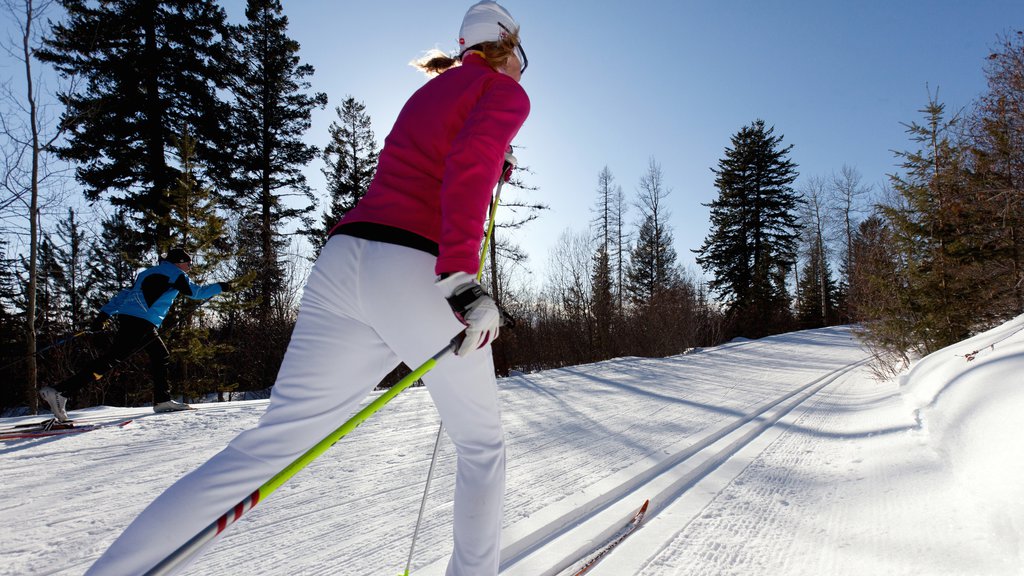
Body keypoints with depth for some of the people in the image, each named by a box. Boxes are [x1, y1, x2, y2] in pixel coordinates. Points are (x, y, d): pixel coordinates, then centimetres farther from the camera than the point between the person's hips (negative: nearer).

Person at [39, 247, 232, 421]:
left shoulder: (149, 273, 26)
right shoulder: (175, 274, 2)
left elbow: (125, 293, 20)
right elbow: (197, 292, 7)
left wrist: (105, 313, 15)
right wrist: (221, 286, 20)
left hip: (126, 318, 10)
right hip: (141, 322, -10)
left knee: (161, 356, 16)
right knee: (111, 358, -13)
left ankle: (162, 400, 16)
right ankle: (60, 391, -18)